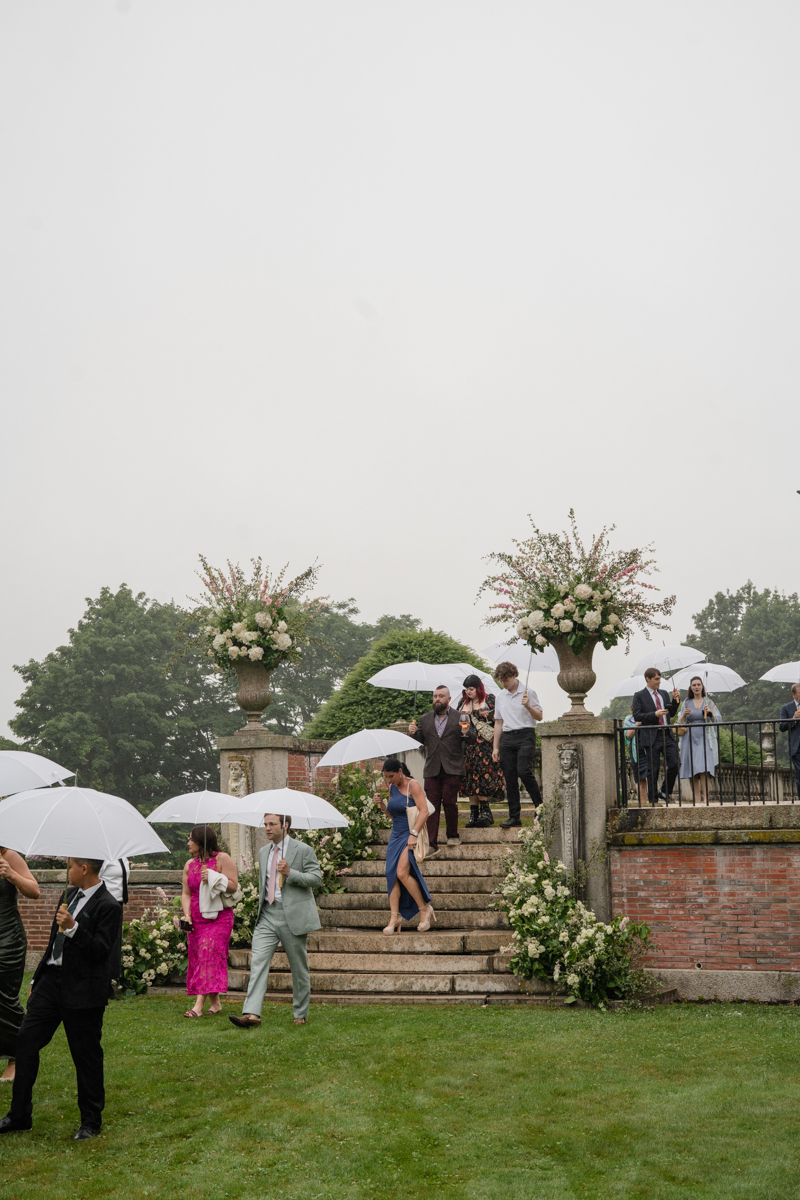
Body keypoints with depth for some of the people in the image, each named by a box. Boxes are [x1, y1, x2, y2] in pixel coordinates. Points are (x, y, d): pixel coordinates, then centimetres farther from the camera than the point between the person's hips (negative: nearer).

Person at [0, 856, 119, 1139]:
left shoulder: (107, 906, -16)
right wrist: (38, 978, 21)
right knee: (26, 1041, 6)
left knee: (87, 1056, 3)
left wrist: (73, 928, -30)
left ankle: (91, 1122, 17)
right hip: (52, 980, 8)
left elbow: (102, 950, -21)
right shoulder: (71, 894, 11)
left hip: (82, 991, -8)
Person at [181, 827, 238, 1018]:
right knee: (198, 958, 4)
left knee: (209, 955, -14)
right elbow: (186, 893, 13)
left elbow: (233, 885, -8)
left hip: (218, 918, -6)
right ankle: (215, 1002, 15)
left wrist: (212, 878, -18)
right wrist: (187, 914, 0)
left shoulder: (222, 859, -3)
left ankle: (199, 1005, -18)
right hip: (196, 919, 6)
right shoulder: (189, 864, 14)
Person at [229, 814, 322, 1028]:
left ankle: (300, 1015, 18)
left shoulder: (303, 850, -3)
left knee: (299, 967, 4)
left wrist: (290, 873, -20)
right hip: (267, 916, 5)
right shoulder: (263, 852, 16)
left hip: (293, 916, -5)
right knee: (257, 962, -10)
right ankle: (251, 1014, -17)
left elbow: (316, 878, -7)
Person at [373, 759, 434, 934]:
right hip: (396, 835, 7)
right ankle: (395, 916, -1)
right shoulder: (392, 787, 13)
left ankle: (425, 908, -5)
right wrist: (382, 805, 3)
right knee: (392, 874, -4)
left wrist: (414, 834, -23)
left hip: (410, 835, -7)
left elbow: (424, 811, -16)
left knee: (402, 873, -20)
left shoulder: (412, 785, -9)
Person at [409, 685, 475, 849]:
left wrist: (466, 733, -22)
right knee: (432, 805, -2)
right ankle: (431, 843, -1)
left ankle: (453, 836, 18)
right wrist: (413, 733, -6)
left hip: (452, 768, -2)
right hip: (432, 769, 3)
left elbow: (472, 738, 0)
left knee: (450, 802, -2)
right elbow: (421, 740, 14)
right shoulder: (425, 719, 16)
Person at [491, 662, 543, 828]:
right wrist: (495, 747, 17)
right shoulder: (500, 697, 17)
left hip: (525, 735, -5)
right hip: (506, 738, 5)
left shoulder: (527, 692, 2)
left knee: (524, 771, -21)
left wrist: (528, 706, -18)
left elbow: (539, 716, 1)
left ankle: (540, 805, -6)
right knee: (509, 777, 0)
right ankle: (514, 816, 3)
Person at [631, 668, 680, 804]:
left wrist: (675, 700, 2)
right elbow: (637, 716, -9)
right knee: (652, 770, 0)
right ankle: (653, 799, 9)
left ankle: (666, 792, 16)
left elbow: (671, 713, 17)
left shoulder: (664, 694, 17)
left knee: (675, 764, -4)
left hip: (667, 734, 5)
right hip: (651, 737, -5)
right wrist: (654, 714, -18)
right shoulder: (639, 696, 0)